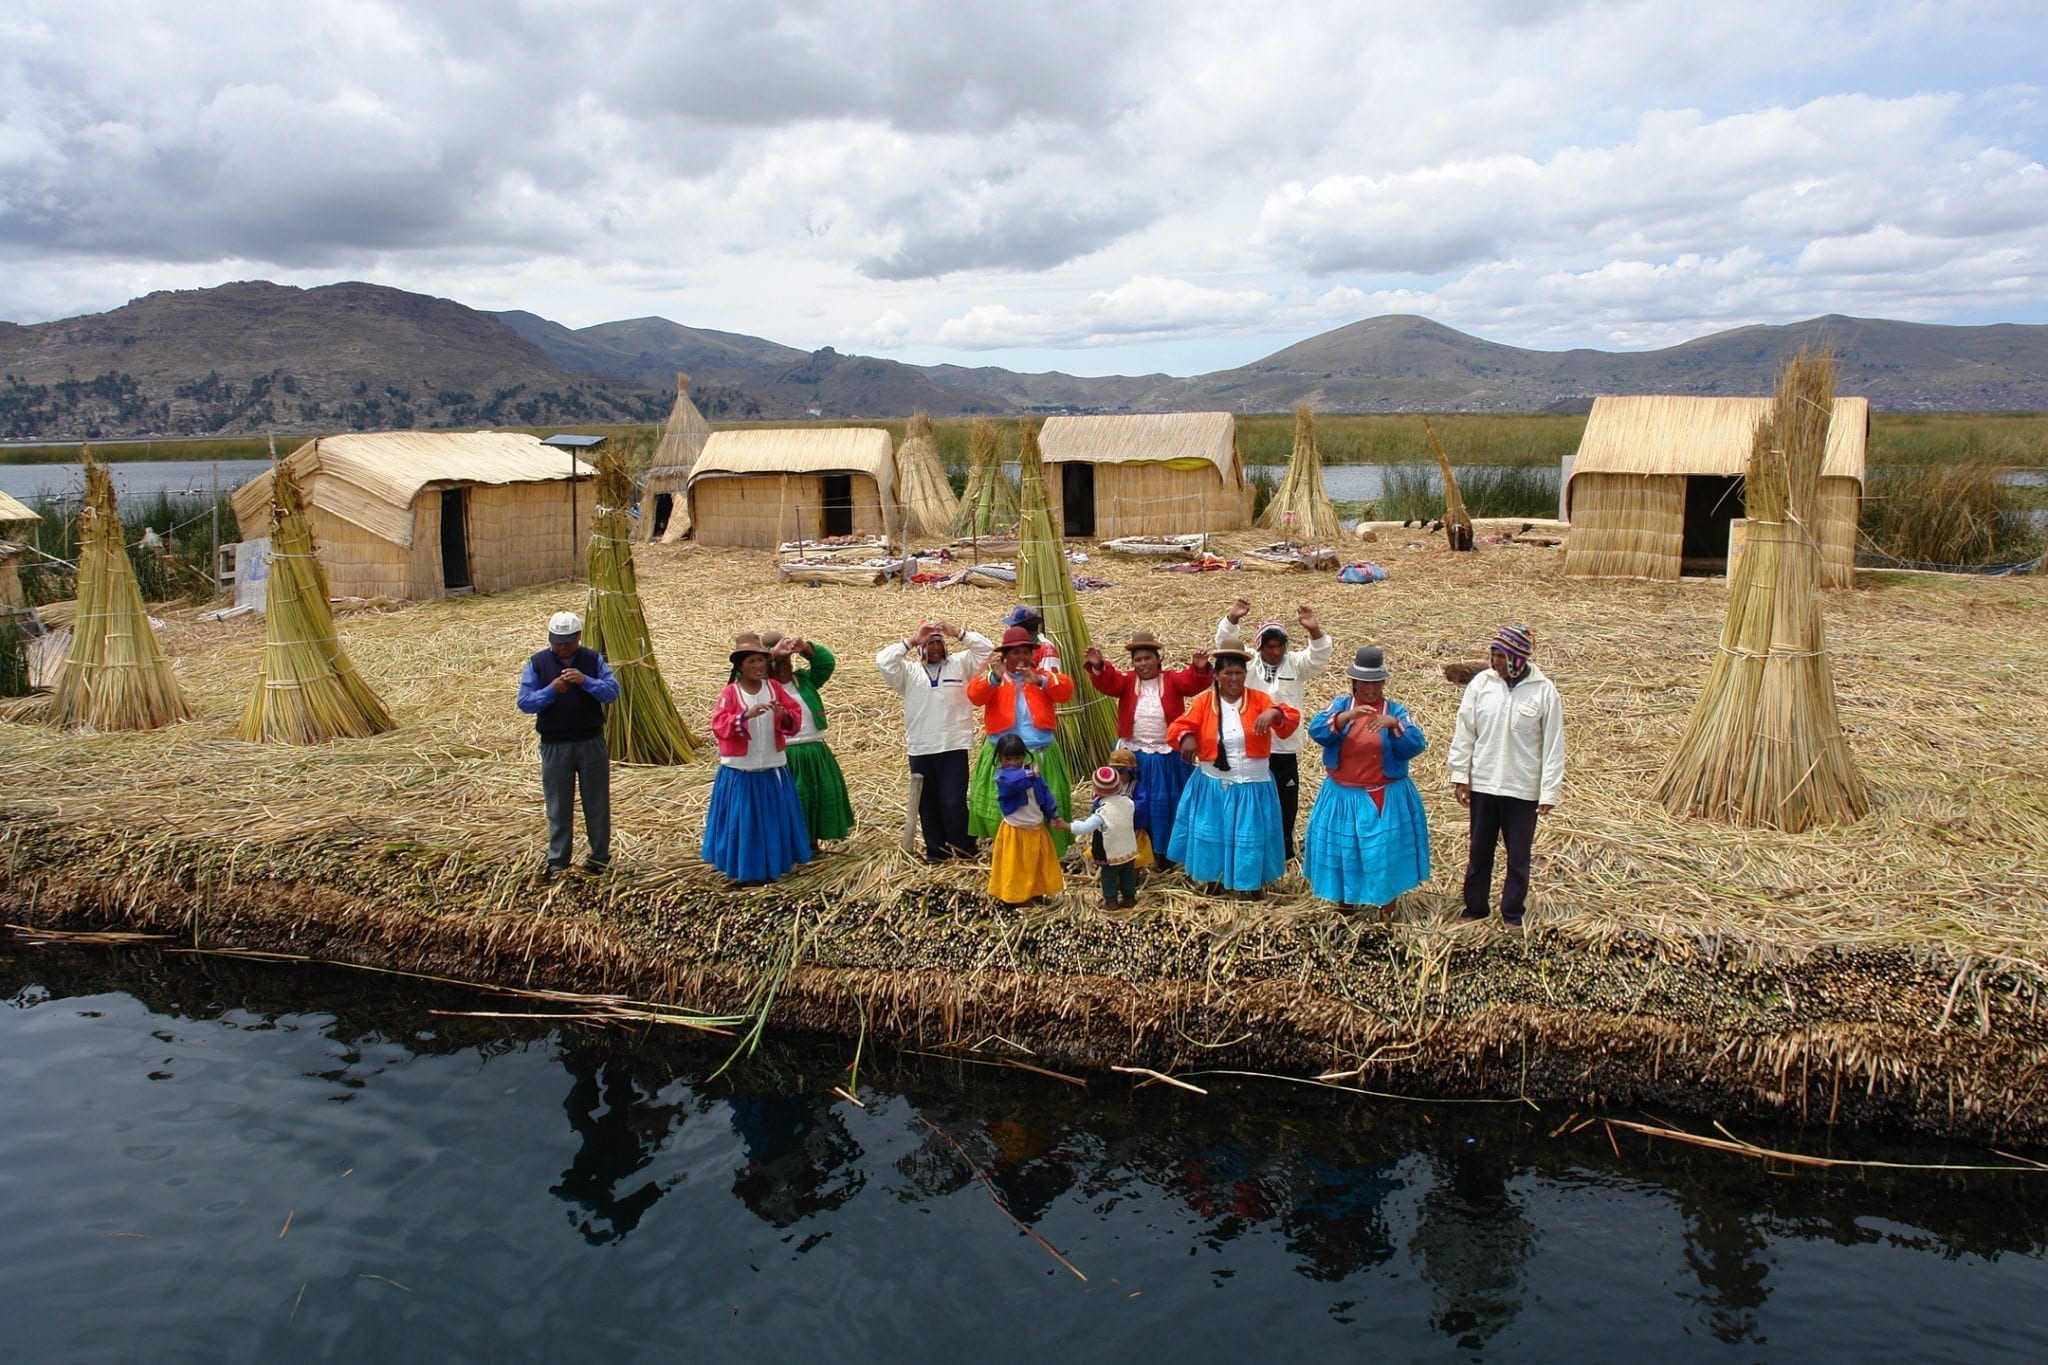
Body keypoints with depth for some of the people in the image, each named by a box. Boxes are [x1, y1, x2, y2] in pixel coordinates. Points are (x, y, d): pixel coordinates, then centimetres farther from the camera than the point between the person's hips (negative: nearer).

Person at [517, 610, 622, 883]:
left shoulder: (593, 659, 0)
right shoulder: (537, 663, -1)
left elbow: (613, 691, -10)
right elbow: (524, 702, -7)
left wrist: (585, 681, -26)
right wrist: (551, 689, -24)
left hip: (591, 742, 0)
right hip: (554, 745, 0)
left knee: (597, 801, 9)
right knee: (558, 806, 7)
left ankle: (600, 855, 21)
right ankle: (556, 861, 15)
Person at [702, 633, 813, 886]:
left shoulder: (775, 687, 2)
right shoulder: (730, 693, -9)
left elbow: (795, 721, 0)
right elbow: (719, 726, -19)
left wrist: (785, 716, -23)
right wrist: (746, 715, -32)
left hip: (773, 768, 4)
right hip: (740, 771, -4)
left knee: (774, 818, 11)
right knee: (744, 820, 3)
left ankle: (772, 865, 26)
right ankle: (747, 871, 14)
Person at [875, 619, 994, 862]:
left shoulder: (960, 664, 7)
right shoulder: (909, 671, 6)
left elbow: (986, 649, -2)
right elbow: (883, 661, -8)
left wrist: (956, 632, -9)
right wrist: (911, 641, -9)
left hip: (953, 747, -2)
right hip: (920, 750, 2)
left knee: (954, 803, -5)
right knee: (928, 804, 9)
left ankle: (965, 848, 13)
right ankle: (936, 849, 22)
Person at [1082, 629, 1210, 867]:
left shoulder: (1172, 680, -1)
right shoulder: (1126, 681, 1)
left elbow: (1191, 681, -19)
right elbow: (1107, 682, -17)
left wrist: (1200, 669, -42)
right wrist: (1098, 666, -39)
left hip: (1168, 756, -1)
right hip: (1133, 756, 1)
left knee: (1167, 803, 10)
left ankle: (1167, 851, 24)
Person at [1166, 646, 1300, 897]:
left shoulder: (1257, 699, -5)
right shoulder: (1204, 701, -5)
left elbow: (1292, 718, -15)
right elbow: (1177, 728, -9)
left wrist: (1274, 712, -37)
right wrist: (1187, 737, -32)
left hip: (1253, 787, 0)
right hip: (1213, 787, 0)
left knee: (1252, 836, 11)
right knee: (1214, 834, 12)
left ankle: (1255, 883, 33)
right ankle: (1214, 880, 33)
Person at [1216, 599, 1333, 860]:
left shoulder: (1295, 664, -1)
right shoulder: (1248, 662, -1)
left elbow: (1320, 655, -17)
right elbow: (1226, 644, -14)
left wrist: (1313, 631, -38)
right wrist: (1232, 619, -35)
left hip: (1286, 748, 0)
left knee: (1286, 799, 11)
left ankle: (1285, 845, 29)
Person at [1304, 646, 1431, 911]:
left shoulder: (1396, 711, -1)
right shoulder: (1340, 705, 0)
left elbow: (1416, 745, -14)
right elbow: (1316, 731, -17)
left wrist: (1394, 724, -31)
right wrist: (1347, 716, -32)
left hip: (1385, 798, -1)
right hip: (1343, 795, 1)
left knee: (1387, 852, 0)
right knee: (1341, 850, 10)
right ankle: (1343, 905, 28)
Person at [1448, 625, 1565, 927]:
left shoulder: (1544, 691, -9)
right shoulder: (1481, 683, -4)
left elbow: (1553, 744, -6)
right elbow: (1465, 732, 2)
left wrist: (1549, 791, -7)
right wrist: (1460, 775, 0)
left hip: (1523, 789, -2)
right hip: (1483, 785, 2)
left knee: (1519, 857, 10)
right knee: (1479, 852, 14)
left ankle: (1513, 913, 26)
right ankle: (1475, 906, 30)